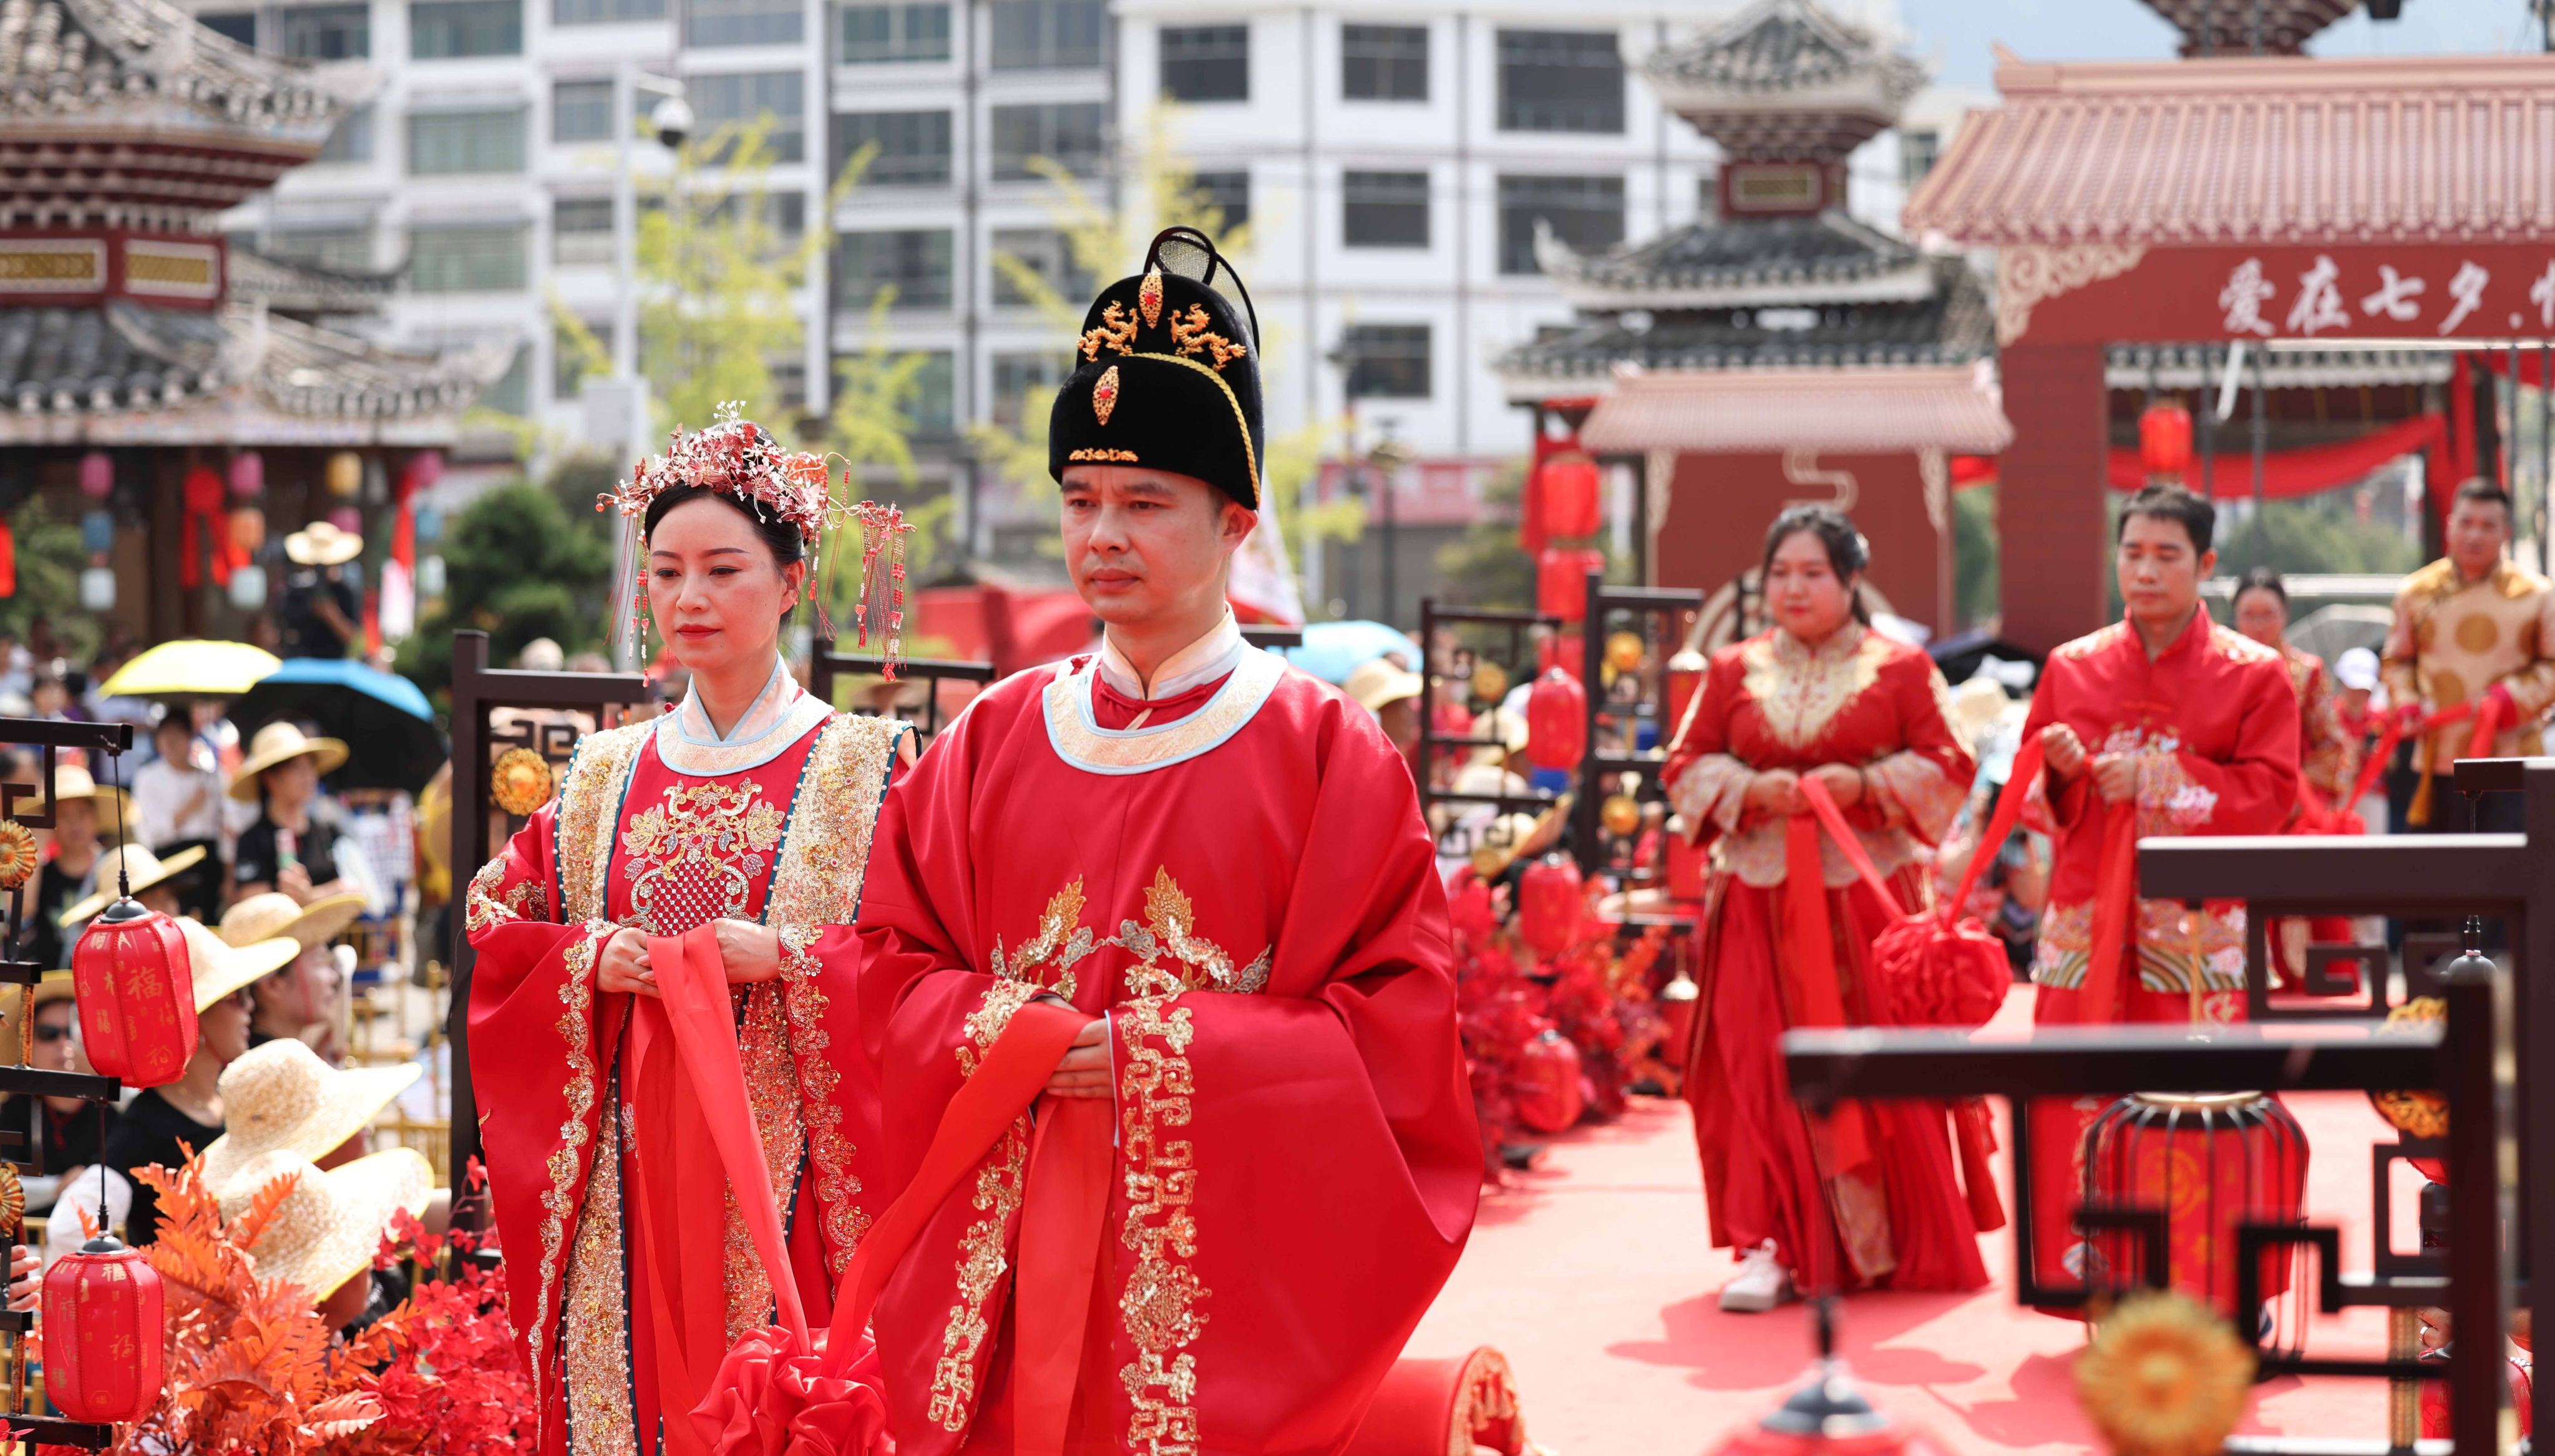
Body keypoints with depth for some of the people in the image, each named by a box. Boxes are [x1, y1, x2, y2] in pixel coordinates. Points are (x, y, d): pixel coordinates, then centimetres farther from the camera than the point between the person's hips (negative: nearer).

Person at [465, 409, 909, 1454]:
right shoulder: (608, 775, 13)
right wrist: (588, 962, -5)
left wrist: (784, 958, -17)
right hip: (630, 1164, 3)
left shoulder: (866, 767, 2)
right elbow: (496, 919, 14)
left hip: (790, 1159, -3)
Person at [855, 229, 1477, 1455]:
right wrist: (998, 1035, -11)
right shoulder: (994, 739, 10)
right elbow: (895, 963, 11)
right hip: (1008, 1258, 3)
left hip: (1225, 1267, -3)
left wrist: (1165, 1055, -15)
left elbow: (1397, 1033, -7)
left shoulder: (1326, 752, -1)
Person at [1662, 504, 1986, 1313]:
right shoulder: (1733, 672, 13)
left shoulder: (1901, 670, 6)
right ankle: (1772, 1248, -3)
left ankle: (1898, 1247, 10)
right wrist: (1751, 790, -9)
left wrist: (1866, 784, -14)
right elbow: (1687, 767, 9)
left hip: (1867, 898, -2)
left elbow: (1947, 768, 1)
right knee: (1764, 1072, -5)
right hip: (1762, 904, 2)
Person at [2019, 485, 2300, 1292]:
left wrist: (2154, 779, -12)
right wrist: (2063, 771, -11)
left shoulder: (2254, 673, 5)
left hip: (2201, 927, -2)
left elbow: (2271, 792, -5)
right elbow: (2032, 799, 11)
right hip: (2089, 923, 2)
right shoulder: (2072, 667, 11)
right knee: (2084, 1101, -3)